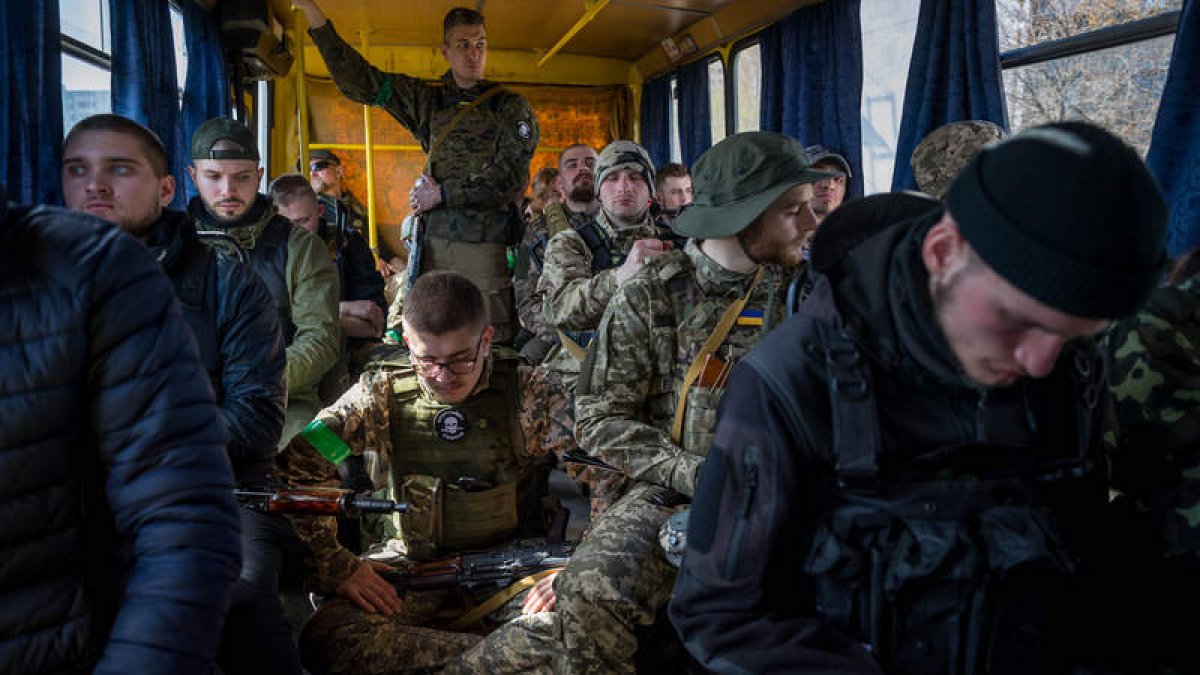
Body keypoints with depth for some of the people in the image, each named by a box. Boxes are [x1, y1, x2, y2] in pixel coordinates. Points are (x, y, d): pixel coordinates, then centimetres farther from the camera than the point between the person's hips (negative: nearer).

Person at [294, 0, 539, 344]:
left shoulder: (511, 106, 7)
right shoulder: (429, 99, 17)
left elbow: (511, 178, -4)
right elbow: (358, 80, 14)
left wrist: (443, 193, -5)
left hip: (486, 243, -3)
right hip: (434, 240, 3)